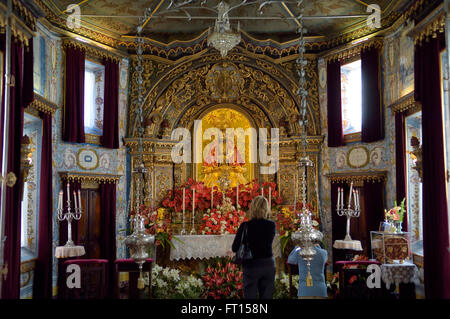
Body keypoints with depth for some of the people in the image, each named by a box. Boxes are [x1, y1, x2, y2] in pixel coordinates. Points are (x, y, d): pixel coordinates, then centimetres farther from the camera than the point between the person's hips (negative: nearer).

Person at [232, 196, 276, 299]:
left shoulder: (245, 226, -12)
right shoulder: (271, 225, -5)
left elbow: (234, 248, -7)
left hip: (251, 266, -2)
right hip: (268, 264, 2)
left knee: (250, 296, 6)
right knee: (267, 296, 10)